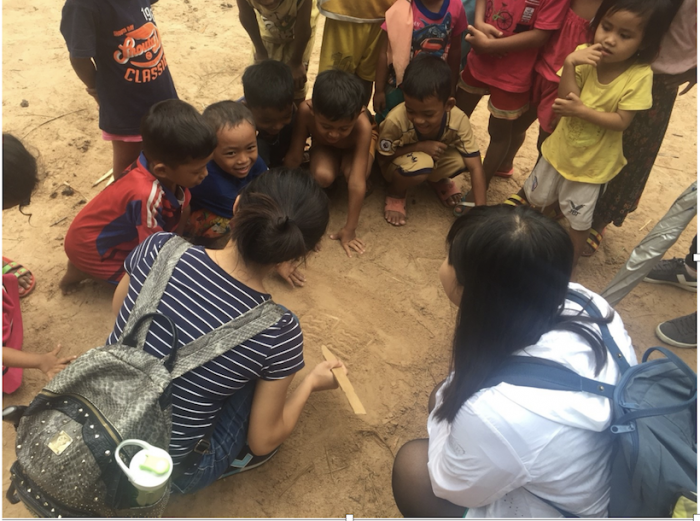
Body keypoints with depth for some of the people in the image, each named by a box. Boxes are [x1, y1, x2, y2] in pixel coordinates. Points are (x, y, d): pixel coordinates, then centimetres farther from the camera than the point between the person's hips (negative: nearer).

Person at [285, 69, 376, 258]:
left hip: (355, 146, -1)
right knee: (322, 175, -32)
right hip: (323, 146, 1)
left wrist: (349, 229, -37)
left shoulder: (363, 125, -41)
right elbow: (293, 158, -26)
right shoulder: (306, 110, -37)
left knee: (353, 171, -35)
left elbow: (356, 182, -40)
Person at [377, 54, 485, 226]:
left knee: (461, 159, -28)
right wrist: (419, 146, -32)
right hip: (397, 166, -3)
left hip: (435, 161, 3)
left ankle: (439, 181, 8)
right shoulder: (395, 121, -34)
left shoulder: (458, 120, -28)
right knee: (421, 163, -38)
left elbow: (475, 167, -25)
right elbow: (383, 159, -19)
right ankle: (396, 193, -4)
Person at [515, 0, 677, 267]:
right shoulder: (584, 56, -15)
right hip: (560, 147, 2)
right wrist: (569, 63, -35)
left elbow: (621, 122, -22)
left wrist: (582, 111, -31)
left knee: (579, 217, 13)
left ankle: (569, 263, 36)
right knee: (535, 196, 23)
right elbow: (567, 101, -23)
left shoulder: (640, 75, -21)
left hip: (593, 160, -2)